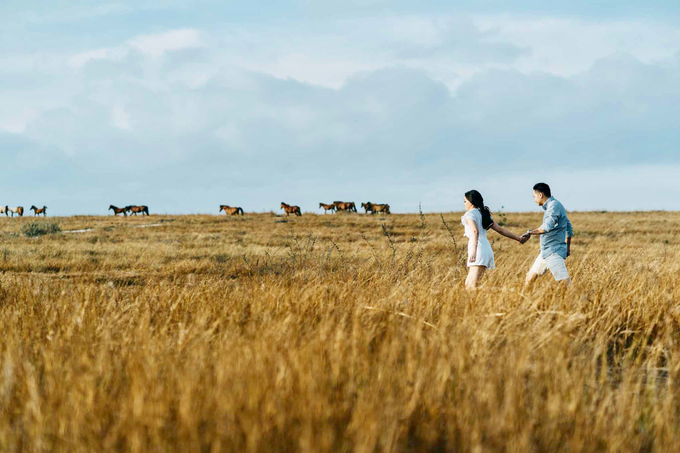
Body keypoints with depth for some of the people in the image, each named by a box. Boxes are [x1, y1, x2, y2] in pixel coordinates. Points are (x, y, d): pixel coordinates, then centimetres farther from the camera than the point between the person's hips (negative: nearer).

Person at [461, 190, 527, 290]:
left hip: (479, 249, -9)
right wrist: (518, 238, 31)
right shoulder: (483, 214, 23)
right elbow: (500, 229, 23)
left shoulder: (470, 214, -1)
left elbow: (475, 231, -18)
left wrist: (473, 251, -30)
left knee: (472, 286, -17)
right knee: (468, 284, 10)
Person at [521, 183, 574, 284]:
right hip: (546, 251, 11)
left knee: (565, 281, -17)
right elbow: (569, 227, 25)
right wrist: (568, 247, 28)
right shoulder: (550, 206, 18)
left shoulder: (554, 206, -13)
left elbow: (548, 226, -28)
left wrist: (530, 232, -18)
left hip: (554, 252, -11)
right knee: (530, 277, 16)